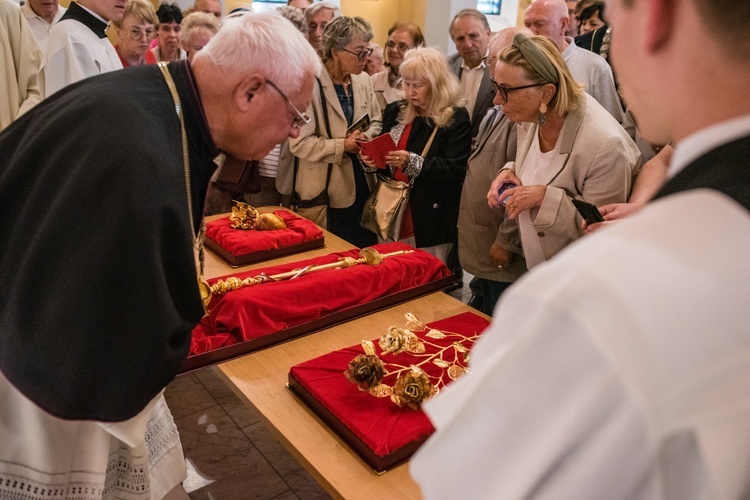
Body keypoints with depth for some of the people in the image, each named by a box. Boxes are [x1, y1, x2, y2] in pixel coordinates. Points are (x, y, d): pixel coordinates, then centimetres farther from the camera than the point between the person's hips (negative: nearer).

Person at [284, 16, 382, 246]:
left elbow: (376, 122, 14)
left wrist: (366, 137, -8)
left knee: (364, 251, 14)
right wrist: (342, 146, -21)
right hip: (324, 189, -6)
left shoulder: (363, 80, 5)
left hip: (360, 182, 6)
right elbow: (299, 142, -19)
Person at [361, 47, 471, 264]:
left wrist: (413, 162, -25)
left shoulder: (456, 117, -6)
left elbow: (455, 169, -15)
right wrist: (373, 161, -4)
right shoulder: (395, 111, 10)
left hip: (431, 218, -5)